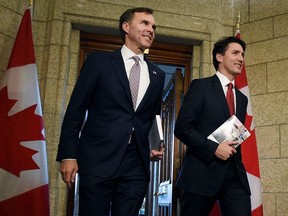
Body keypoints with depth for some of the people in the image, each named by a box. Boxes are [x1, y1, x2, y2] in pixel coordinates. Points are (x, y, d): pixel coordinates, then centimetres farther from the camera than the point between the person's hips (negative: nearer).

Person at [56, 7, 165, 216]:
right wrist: (68, 155, -6)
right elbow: (75, 110, -1)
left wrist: (155, 147, 7)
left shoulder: (158, 75, 14)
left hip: (136, 165, 4)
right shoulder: (99, 61, 3)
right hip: (98, 160, -3)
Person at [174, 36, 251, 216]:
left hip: (235, 176, 5)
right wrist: (213, 148, -16)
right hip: (202, 173, -5)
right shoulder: (201, 86, 1)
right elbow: (182, 127, -8)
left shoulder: (242, 98, 20)